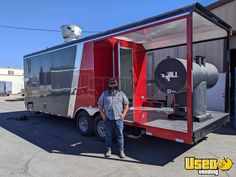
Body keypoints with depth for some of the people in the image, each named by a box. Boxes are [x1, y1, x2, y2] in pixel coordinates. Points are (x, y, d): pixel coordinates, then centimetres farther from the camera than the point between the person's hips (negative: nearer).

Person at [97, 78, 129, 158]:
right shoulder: (104, 94, 6)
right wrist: (102, 114, -2)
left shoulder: (121, 94, 6)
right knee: (108, 135, 10)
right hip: (108, 119, 0)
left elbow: (126, 104, 7)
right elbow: (100, 105, 9)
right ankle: (108, 150, 26)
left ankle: (121, 150, 17)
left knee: (120, 135, 5)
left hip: (118, 119, 0)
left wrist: (124, 114, -3)